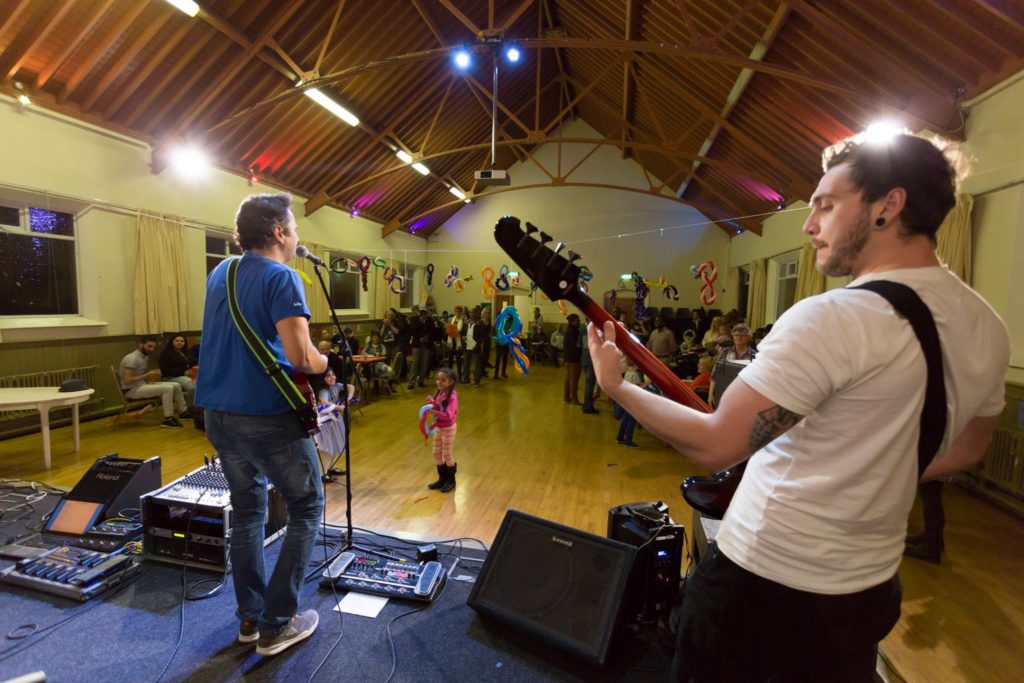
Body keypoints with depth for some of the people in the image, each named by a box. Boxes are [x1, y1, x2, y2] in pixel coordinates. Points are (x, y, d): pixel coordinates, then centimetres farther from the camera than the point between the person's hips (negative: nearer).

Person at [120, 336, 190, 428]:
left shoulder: (144, 357, 11)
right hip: (132, 390, -9)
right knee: (167, 388, -27)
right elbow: (127, 380, -25)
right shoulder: (132, 358, -19)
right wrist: (147, 375, -24)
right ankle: (168, 419, -24)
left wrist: (151, 375, -2)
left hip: (143, 385, 9)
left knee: (176, 385, 3)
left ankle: (183, 412, 14)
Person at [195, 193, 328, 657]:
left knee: (246, 510, 19)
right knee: (306, 509, 8)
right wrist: (325, 365, -3)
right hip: (267, 413, -8)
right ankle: (276, 626, 13)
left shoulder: (220, 272, 12)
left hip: (218, 410, 8)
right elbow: (300, 357, -23)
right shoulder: (281, 278, -14)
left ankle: (249, 618, 29)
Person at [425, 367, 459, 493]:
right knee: (436, 454, 15)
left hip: (449, 429, -8)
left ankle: (451, 481, 24)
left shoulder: (452, 397, -25)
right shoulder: (439, 393, 0)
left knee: (447, 455, 5)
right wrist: (431, 402, -8)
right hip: (438, 428, 8)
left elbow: (448, 415, -32)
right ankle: (442, 479, 31)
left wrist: (433, 412, -39)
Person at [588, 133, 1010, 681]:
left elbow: (715, 445, -26)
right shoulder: (988, 328, 0)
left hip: (761, 583, -6)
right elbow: (965, 450, 15)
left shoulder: (833, 317, -27)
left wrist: (615, 385, -15)